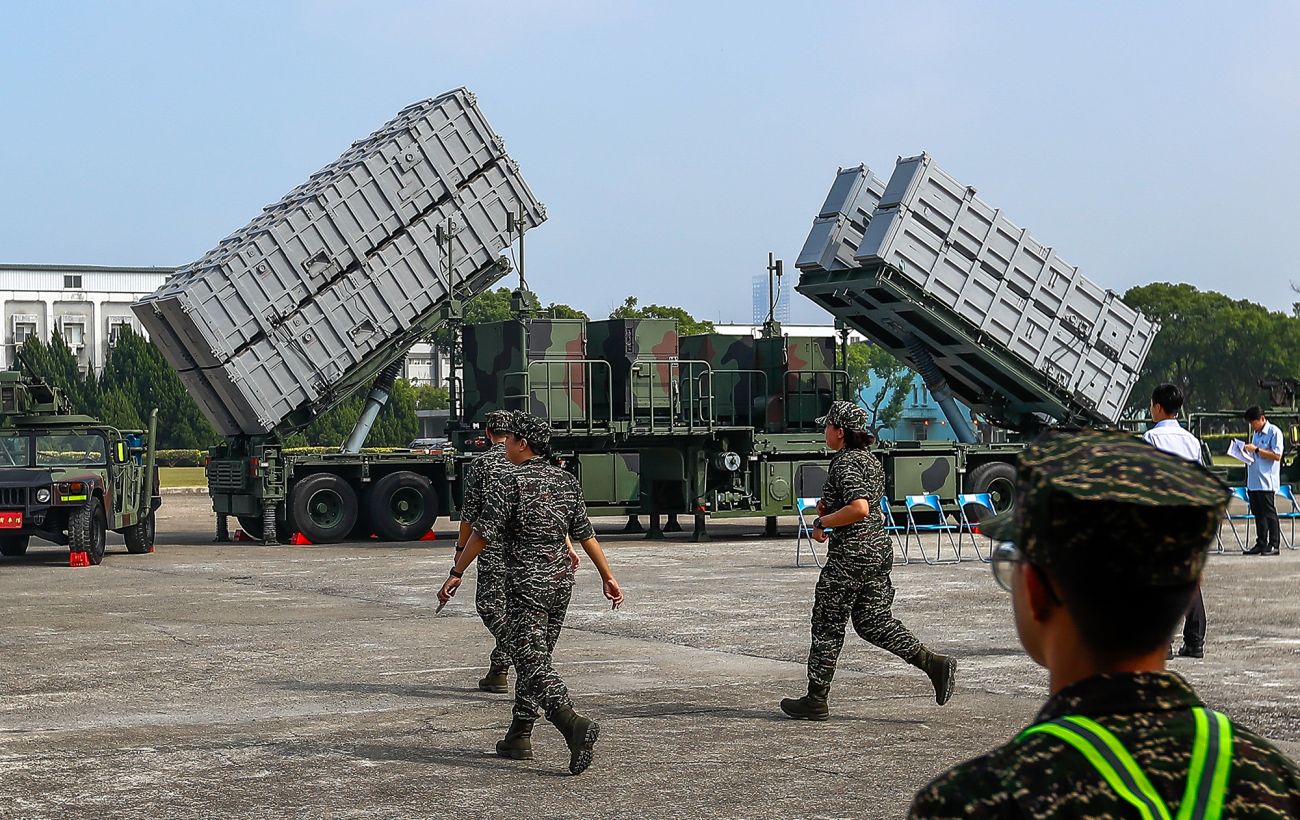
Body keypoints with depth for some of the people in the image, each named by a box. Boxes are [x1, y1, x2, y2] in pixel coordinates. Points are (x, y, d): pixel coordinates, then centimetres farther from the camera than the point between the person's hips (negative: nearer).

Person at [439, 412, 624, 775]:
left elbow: (483, 533, -12)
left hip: (526, 584, -7)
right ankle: (519, 736, 20)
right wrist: (607, 576, 15)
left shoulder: (509, 481, -10)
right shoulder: (567, 481, 9)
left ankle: (575, 725, -30)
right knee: (533, 658, 16)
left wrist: (456, 574, -6)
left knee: (532, 663, -11)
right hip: (561, 581, 7)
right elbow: (585, 534, 10)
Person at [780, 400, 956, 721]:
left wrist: (822, 522, -17)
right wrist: (830, 507, 12)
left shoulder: (845, 463, -15)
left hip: (851, 554, -9)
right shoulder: (871, 460, 14)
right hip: (880, 548, 9)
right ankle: (935, 664, 4)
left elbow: (859, 508, -29)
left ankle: (816, 700, 8)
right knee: (873, 621, 14)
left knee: (827, 625, 2)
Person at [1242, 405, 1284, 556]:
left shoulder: (1274, 432, -8)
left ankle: (1274, 545, -1)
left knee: (1269, 513, -5)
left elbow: (1277, 455, -16)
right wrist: (1248, 450, 5)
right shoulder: (1256, 433, 17)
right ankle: (1261, 544, 16)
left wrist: (1256, 449, -18)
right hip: (1253, 481, 8)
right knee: (1258, 514, 10)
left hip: (1267, 482, -8)